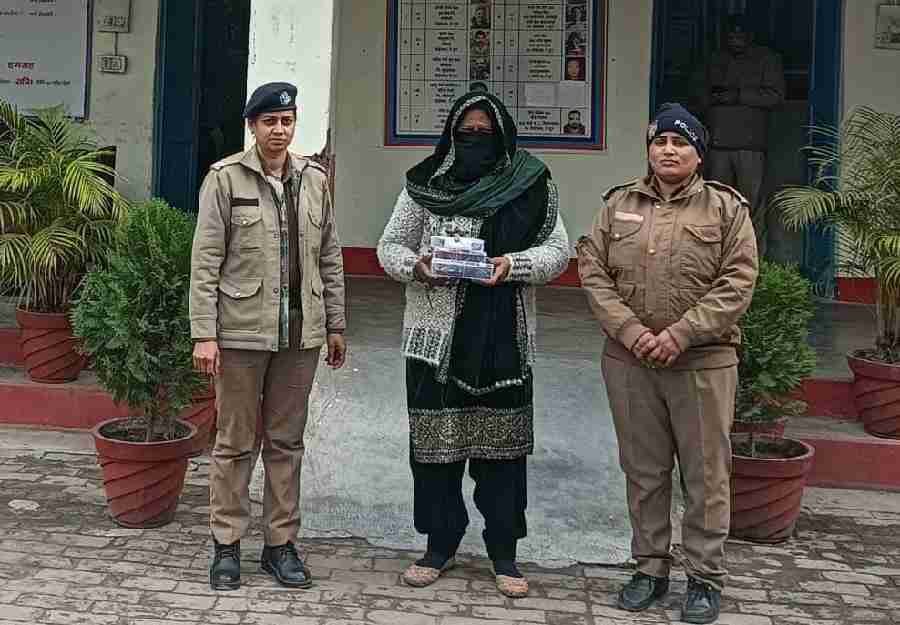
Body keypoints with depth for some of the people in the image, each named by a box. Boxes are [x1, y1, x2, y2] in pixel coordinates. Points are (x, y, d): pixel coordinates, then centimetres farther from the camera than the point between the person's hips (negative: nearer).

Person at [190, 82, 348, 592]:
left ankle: (281, 543, 22)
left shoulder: (314, 180, 8)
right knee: (236, 443, 6)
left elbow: (330, 258, 12)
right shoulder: (225, 178, -3)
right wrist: (204, 334, -11)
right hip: (241, 332, -3)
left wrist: (336, 325, 10)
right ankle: (227, 545, 19)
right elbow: (205, 262, -6)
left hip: (300, 333, 4)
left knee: (287, 441, 11)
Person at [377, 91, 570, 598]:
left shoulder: (531, 185, 3)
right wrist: (415, 266, -11)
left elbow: (558, 250, 3)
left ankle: (504, 551, 19)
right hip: (436, 335, 1)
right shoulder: (425, 185, 5)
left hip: (504, 338, -1)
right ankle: (441, 544, 23)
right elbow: (389, 246, 10)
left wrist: (513, 265, -15)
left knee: (502, 445, 4)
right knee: (435, 441, 6)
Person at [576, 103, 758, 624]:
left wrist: (681, 334, -15)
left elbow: (737, 282, -6)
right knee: (644, 472, 12)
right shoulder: (619, 204, 9)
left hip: (703, 363, -2)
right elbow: (592, 271, 3)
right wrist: (629, 330, -11)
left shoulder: (727, 207, 1)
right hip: (629, 361, 3)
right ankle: (651, 568, 26)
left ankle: (707, 578, 19)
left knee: (705, 474, 5)